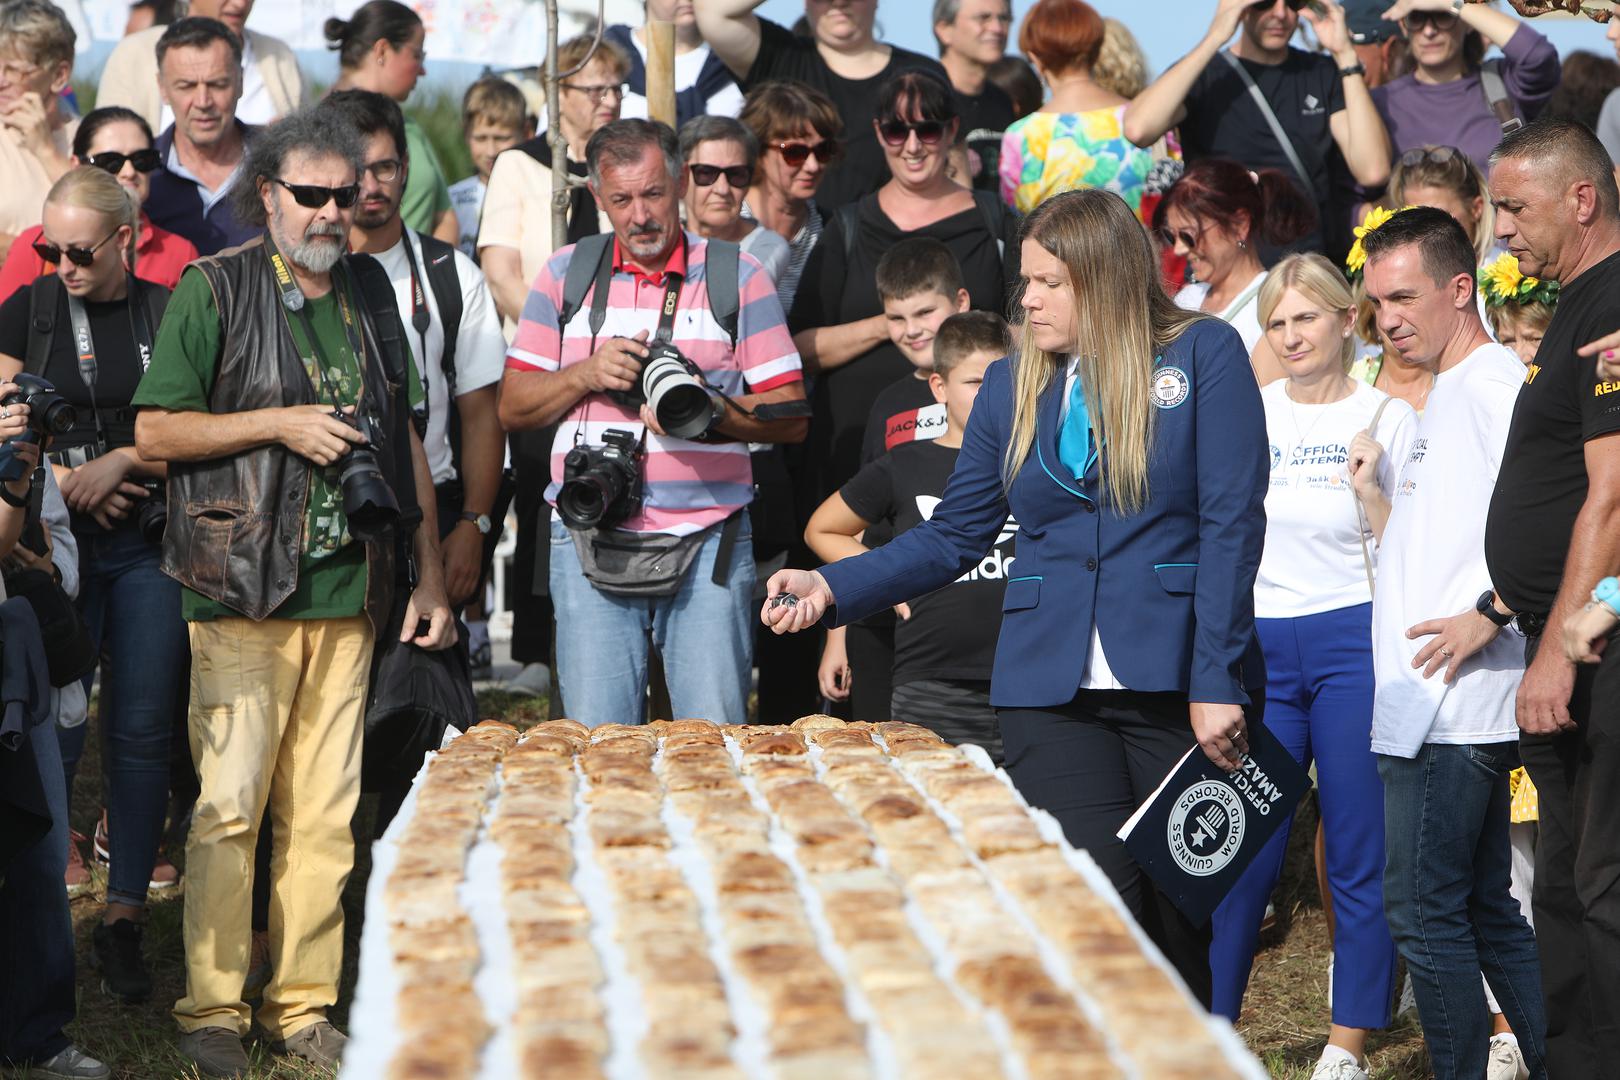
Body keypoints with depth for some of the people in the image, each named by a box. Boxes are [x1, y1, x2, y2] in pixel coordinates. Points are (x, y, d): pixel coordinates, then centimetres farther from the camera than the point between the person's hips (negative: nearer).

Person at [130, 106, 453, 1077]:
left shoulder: (368, 294, 15)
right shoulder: (215, 288, 0)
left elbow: (403, 436, 19)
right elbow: (155, 431, -4)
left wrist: (433, 575, 14)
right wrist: (280, 422, -11)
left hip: (350, 592, 4)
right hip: (243, 591, -4)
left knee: (325, 812, 5)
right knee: (230, 804, -6)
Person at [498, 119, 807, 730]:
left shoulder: (737, 276, 6)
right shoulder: (565, 274, 12)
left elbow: (790, 418, 4)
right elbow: (512, 408, 11)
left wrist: (712, 414, -14)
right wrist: (586, 373, -6)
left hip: (707, 542, -1)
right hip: (590, 540, 1)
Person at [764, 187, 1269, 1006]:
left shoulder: (1204, 355, 0)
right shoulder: (1012, 386, 11)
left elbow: (1232, 523, -6)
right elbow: (952, 537, 12)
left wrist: (1216, 683, -11)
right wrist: (831, 588, -1)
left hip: (1175, 682, -2)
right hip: (1051, 689, 2)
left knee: (1186, 918, 6)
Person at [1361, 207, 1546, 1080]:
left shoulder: (1492, 380, -11)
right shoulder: (1447, 393, 20)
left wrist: (1488, 614, -23)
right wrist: (1375, 487, 15)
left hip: (1454, 711, -10)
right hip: (1431, 707, 10)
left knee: (1423, 910, -6)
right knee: (1483, 911, 15)